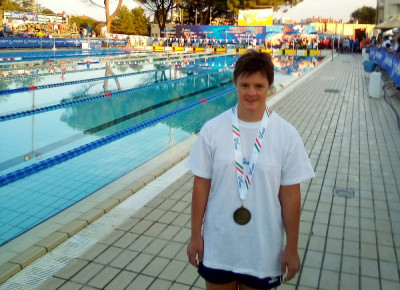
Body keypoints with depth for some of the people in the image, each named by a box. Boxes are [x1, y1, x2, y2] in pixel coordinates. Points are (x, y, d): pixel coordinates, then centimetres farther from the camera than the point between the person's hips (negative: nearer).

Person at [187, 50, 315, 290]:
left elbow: (290, 195, -7)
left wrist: (292, 249, -2)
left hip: (263, 250, 0)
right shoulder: (213, 130, -10)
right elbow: (201, 184, -3)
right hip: (218, 247, 1)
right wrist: (195, 235, 1)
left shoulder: (287, 135, -11)